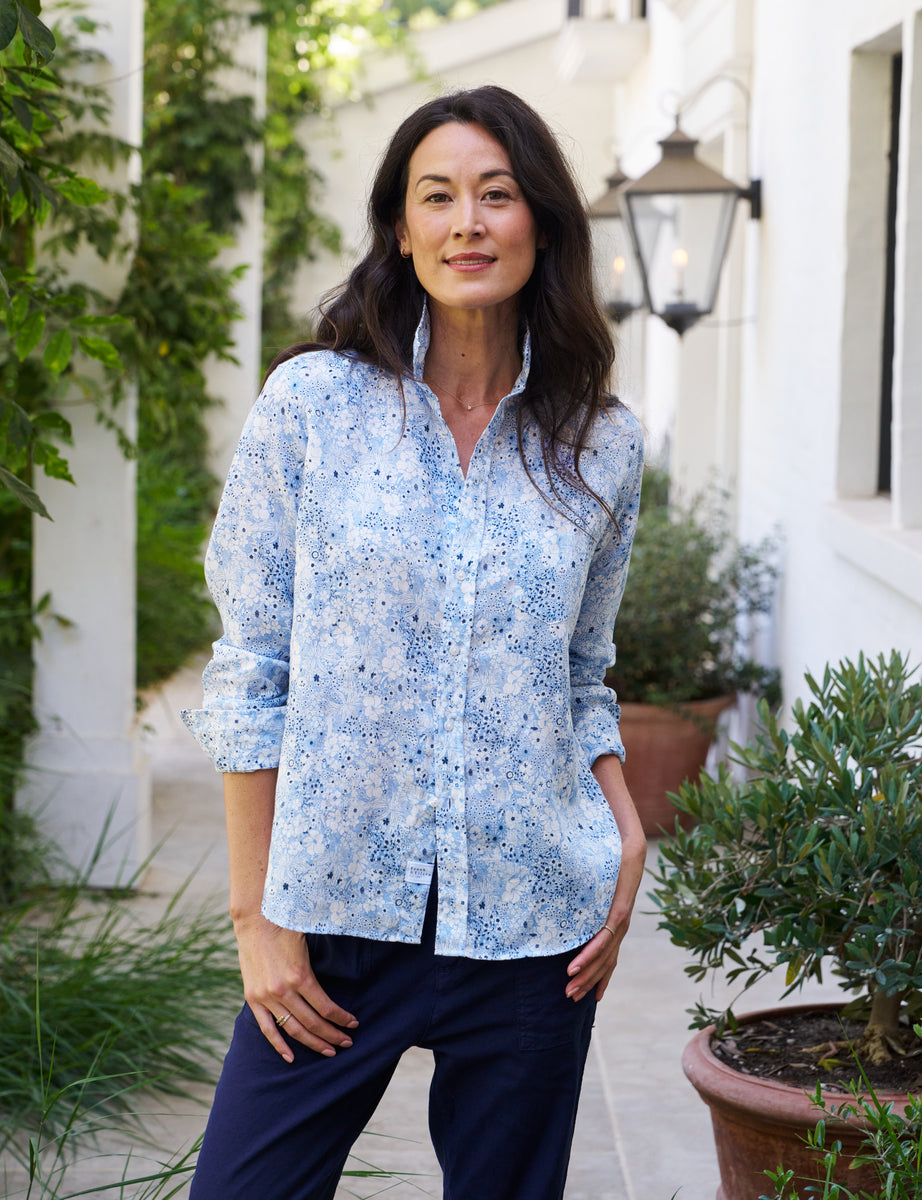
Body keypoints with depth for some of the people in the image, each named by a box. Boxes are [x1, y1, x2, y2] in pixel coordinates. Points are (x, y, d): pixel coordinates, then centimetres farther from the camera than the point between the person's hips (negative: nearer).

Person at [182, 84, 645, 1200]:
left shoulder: (601, 446, 5)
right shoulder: (312, 401, -2)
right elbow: (250, 671, -2)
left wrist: (628, 835, -1)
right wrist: (256, 913, -4)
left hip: (533, 926, 2)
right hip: (338, 913, -2)